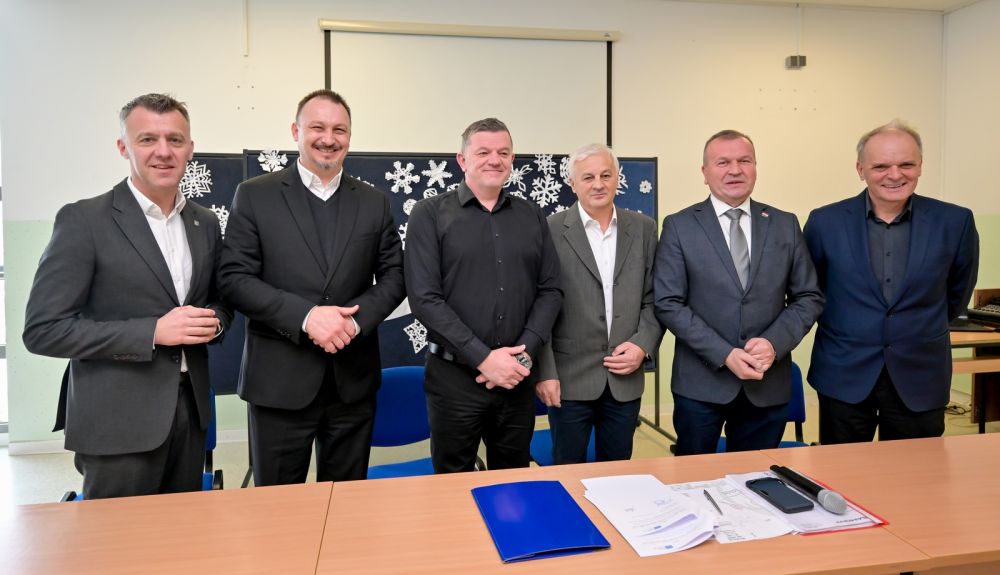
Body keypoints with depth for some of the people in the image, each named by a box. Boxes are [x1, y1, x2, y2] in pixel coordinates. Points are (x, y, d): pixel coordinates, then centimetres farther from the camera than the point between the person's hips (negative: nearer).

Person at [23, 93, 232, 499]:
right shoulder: (83, 220, -9)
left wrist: (213, 321, -6)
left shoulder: (206, 223, 7)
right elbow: (43, 330, -12)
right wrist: (152, 331, -20)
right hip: (118, 419, -5)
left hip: (190, 409, 5)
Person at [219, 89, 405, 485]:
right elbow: (235, 278, -6)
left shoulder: (374, 202, 7)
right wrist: (305, 315, -19)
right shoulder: (254, 195, 0)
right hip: (280, 380, -2)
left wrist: (355, 320, -12)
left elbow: (393, 276, 6)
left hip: (354, 380, 3)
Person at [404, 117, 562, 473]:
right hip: (454, 377, -3)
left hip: (518, 377, 3)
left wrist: (524, 353, -8)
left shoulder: (532, 216, 9)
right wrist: (483, 358, -15)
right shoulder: (430, 214, -2)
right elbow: (424, 298, -11)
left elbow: (550, 290, 6)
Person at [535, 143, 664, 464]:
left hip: (626, 378, 3)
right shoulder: (551, 231, -6)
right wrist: (544, 372, -11)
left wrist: (643, 345, -7)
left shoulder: (643, 228, 5)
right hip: (569, 378, -3)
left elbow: (654, 298, 8)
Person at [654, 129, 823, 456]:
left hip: (768, 384, 3)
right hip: (701, 384, -2)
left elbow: (809, 297, 7)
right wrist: (725, 354, -15)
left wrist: (774, 343, -11)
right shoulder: (679, 226, -3)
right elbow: (668, 304, -8)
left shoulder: (785, 225, 6)